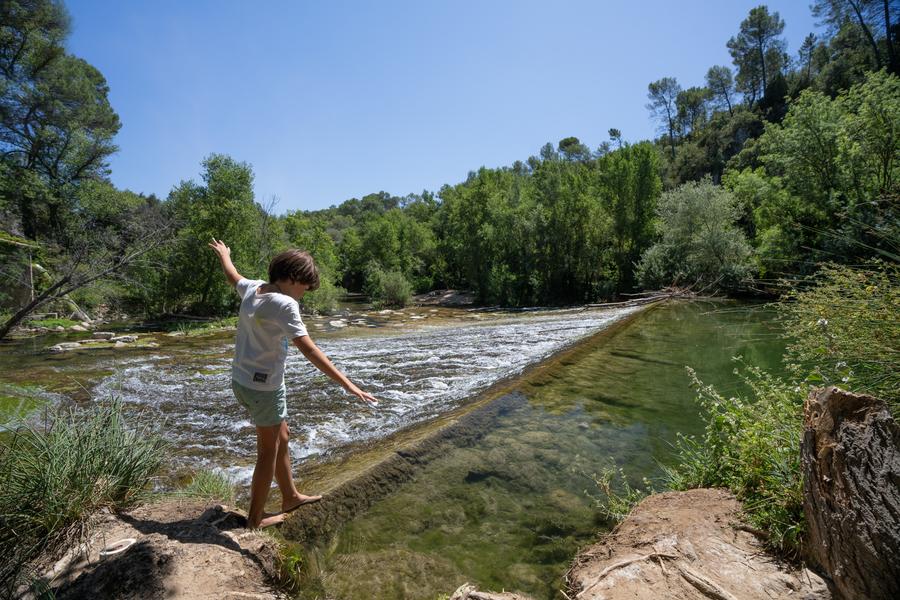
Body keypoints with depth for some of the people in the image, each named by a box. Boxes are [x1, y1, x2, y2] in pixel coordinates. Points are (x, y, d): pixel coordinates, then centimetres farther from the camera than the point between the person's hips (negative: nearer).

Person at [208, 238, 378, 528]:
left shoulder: (252, 289, 0)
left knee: (282, 438, 22)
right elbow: (309, 351, -30)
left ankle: (291, 496, 39)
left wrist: (223, 254, 47)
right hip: (264, 387, -9)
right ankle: (256, 517, 27)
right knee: (268, 451, 10)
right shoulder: (284, 304, -23)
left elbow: (233, 275, 24)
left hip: (242, 381, 9)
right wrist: (347, 384, -32)